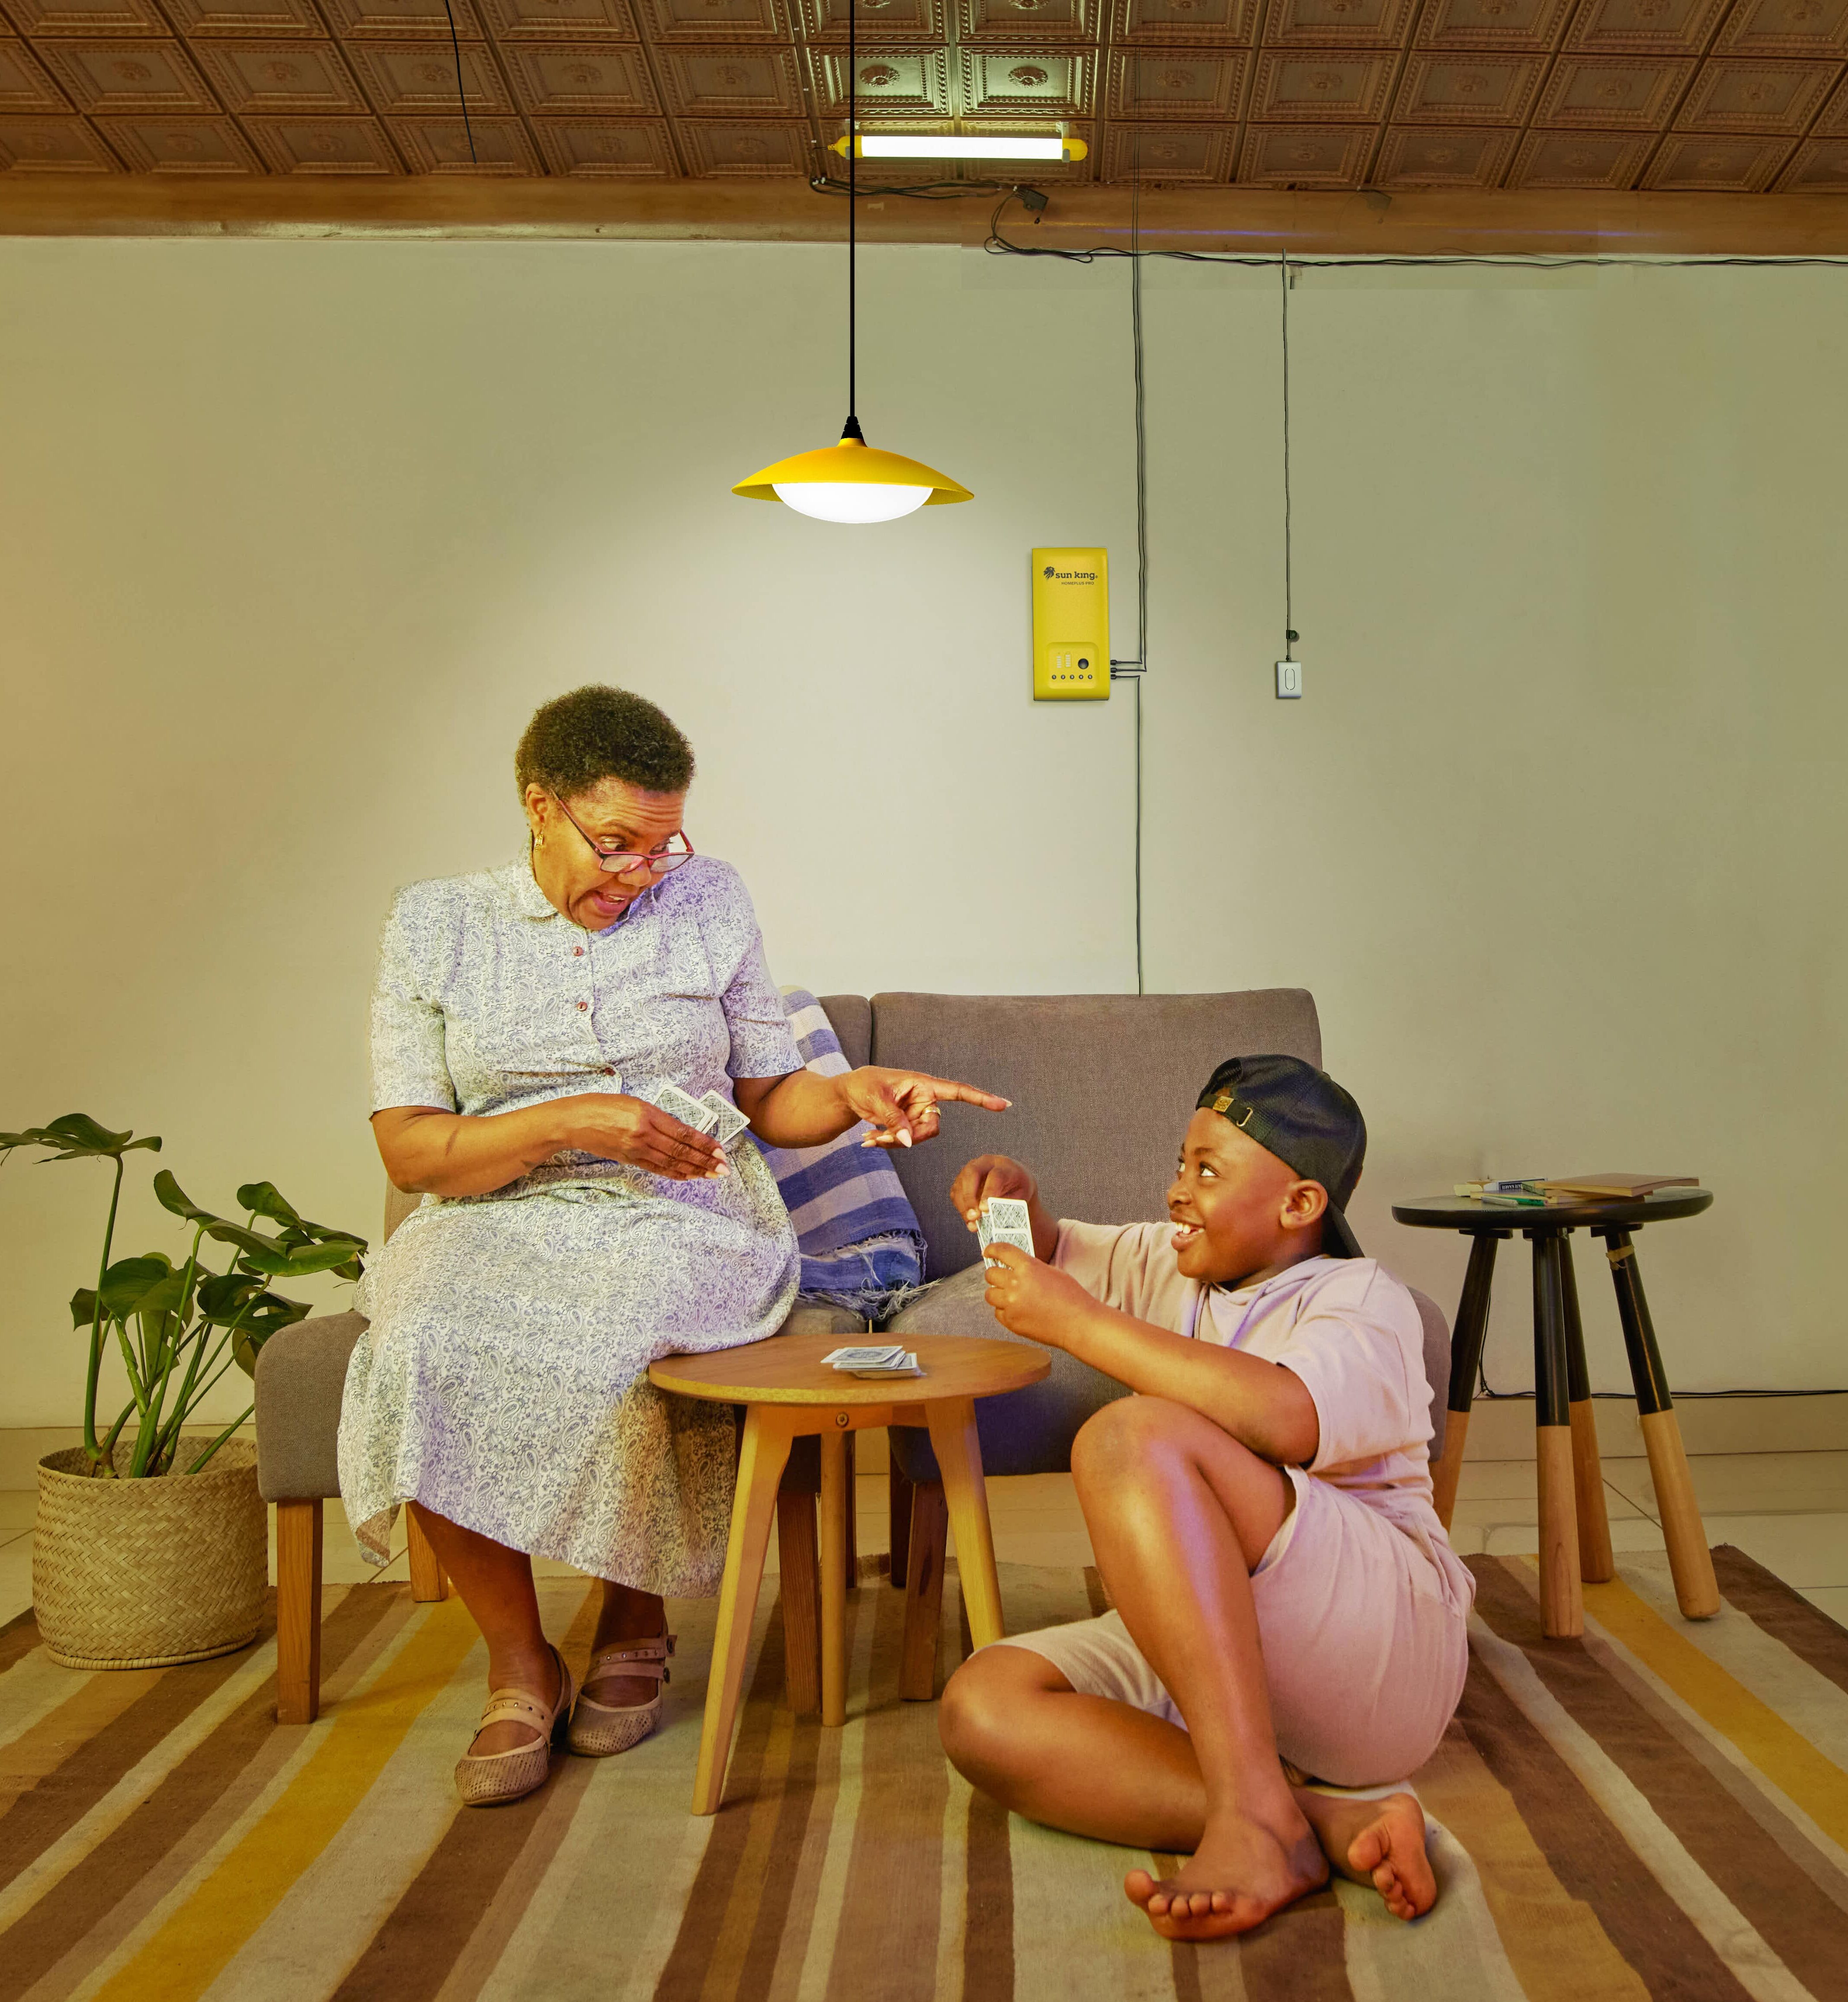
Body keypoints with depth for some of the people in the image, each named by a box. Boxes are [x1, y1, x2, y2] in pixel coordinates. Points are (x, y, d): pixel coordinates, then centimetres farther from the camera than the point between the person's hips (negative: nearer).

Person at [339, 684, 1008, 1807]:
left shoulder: (712, 901, 9)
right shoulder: (436, 925, 5)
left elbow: (769, 1101, 12)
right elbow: (411, 1149, -1)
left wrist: (853, 1093, -10)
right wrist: (572, 1124, -15)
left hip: (686, 1224, 0)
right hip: (499, 1222, 1)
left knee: (591, 1352, -33)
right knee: (426, 1353, -32)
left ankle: (636, 1624, -2)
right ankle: (521, 1669, -9)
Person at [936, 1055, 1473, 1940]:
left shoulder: (1364, 1300, -5)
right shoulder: (1175, 1268, 19)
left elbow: (1283, 1419, -28)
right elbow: (1058, 1254, 36)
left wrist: (1075, 1322, -22)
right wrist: (1015, 1199, 10)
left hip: (1380, 1637, -7)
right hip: (1203, 1650, 7)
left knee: (1133, 1436, -30)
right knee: (982, 1707, -20)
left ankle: (1254, 1812, -36)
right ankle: (1325, 1822, -31)